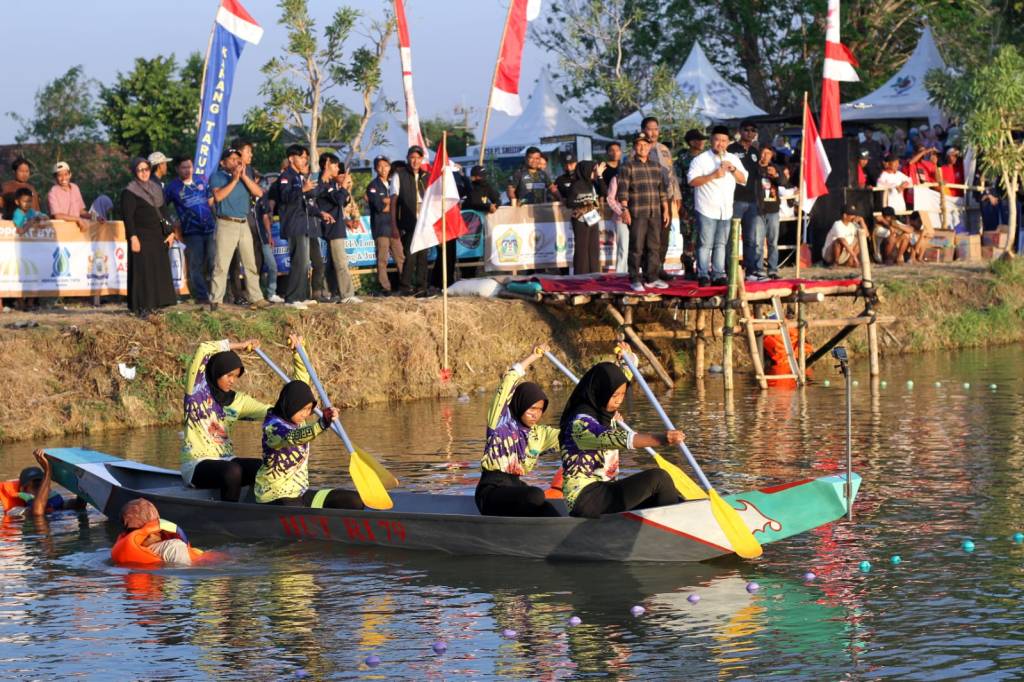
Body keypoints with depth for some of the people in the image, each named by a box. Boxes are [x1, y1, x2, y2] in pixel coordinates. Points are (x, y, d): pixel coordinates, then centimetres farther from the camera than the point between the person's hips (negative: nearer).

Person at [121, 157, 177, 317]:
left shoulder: (156, 188, 15)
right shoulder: (130, 192, -6)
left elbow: (162, 211, 18)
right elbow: (127, 216, -12)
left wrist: (169, 231, 10)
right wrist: (133, 237, -20)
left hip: (158, 236, 7)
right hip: (141, 237, -7)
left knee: (159, 269, 7)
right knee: (142, 271, -7)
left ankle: (154, 303, 14)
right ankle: (141, 306, -5)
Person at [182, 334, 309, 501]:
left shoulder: (238, 400, 10)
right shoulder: (197, 390, -3)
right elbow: (203, 350, -18)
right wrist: (238, 345, -6)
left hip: (226, 461, 5)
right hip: (196, 466, -5)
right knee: (233, 471, -35)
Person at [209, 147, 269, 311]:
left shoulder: (245, 177, 17)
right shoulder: (217, 177, 3)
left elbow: (259, 193, 2)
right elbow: (218, 196, -14)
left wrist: (244, 177, -5)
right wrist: (234, 180, -13)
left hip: (244, 224, 5)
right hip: (226, 224, -5)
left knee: (250, 265, 6)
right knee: (221, 265, -9)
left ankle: (256, 299, 10)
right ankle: (215, 301, -8)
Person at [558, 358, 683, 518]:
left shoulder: (607, 414, 11)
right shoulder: (580, 422, -20)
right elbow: (619, 439, -39)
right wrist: (660, 439, -52)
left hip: (604, 490, 10)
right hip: (585, 496, -10)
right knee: (658, 478, -20)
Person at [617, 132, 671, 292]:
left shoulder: (656, 167, 15)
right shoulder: (628, 167, -2)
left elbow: (663, 190, 18)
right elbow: (622, 191, -7)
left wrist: (666, 210, 12)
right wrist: (625, 210, -15)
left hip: (655, 214, 5)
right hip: (636, 214, -5)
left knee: (654, 247, 7)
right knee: (637, 248, -5)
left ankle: (651, 278, 14)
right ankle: (634, 280, 0)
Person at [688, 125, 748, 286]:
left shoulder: (733, 159, 13)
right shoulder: (701, 159, -3)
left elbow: (743, 180, 12)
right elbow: (692, 181, -12)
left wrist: (733, 169, -7)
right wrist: (713, 175, -19)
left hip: (725, 210, 5)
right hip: (707, 209, -5)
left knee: (721, 244, 7)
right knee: (705, 244, -7)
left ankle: (718, 275, 11)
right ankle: (703, 275, -4)